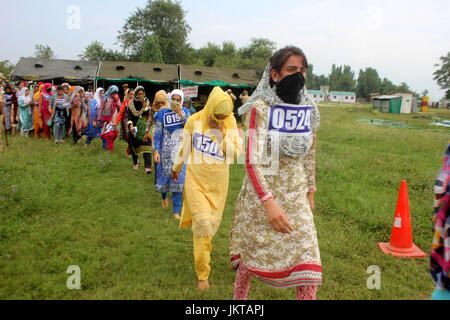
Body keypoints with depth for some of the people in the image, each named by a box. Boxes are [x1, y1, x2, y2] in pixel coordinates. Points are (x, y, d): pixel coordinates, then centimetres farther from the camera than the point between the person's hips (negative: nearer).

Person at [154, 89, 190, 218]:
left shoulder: (185, 112, 5)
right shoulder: (162, 113, 0)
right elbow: (158, 134, 0)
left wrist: (180, 114, -17)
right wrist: (156, 151, -7)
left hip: (181, 151, 1)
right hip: (166, 150, 0)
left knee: (178, 179, -4)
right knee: (164, 175, 10)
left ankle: (176, 211, 3)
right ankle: (164, 197, 44)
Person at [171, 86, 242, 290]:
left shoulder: (231, 122, -5)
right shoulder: (194, 121, -10)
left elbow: (236, 153, -7)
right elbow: (183, 148, 5)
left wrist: (222, 134, -21)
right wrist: (175, 168, 17)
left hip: (219, 181, 2)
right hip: (197, 179, -2)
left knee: (213, 221, 13)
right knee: (202, 221, -7)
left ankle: (203, 245, 47)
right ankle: (202, 273, 7)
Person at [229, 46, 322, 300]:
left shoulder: (309, 109, 2)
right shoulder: (261, 108, -15)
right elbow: (252, 161, -22)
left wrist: (310, 191, 16)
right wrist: (269, 202, -30)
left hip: (296, 196, 4)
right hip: (261, 194, -4)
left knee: (308, 259, 2)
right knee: (252, 251, 15)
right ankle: (240, 296, 43)